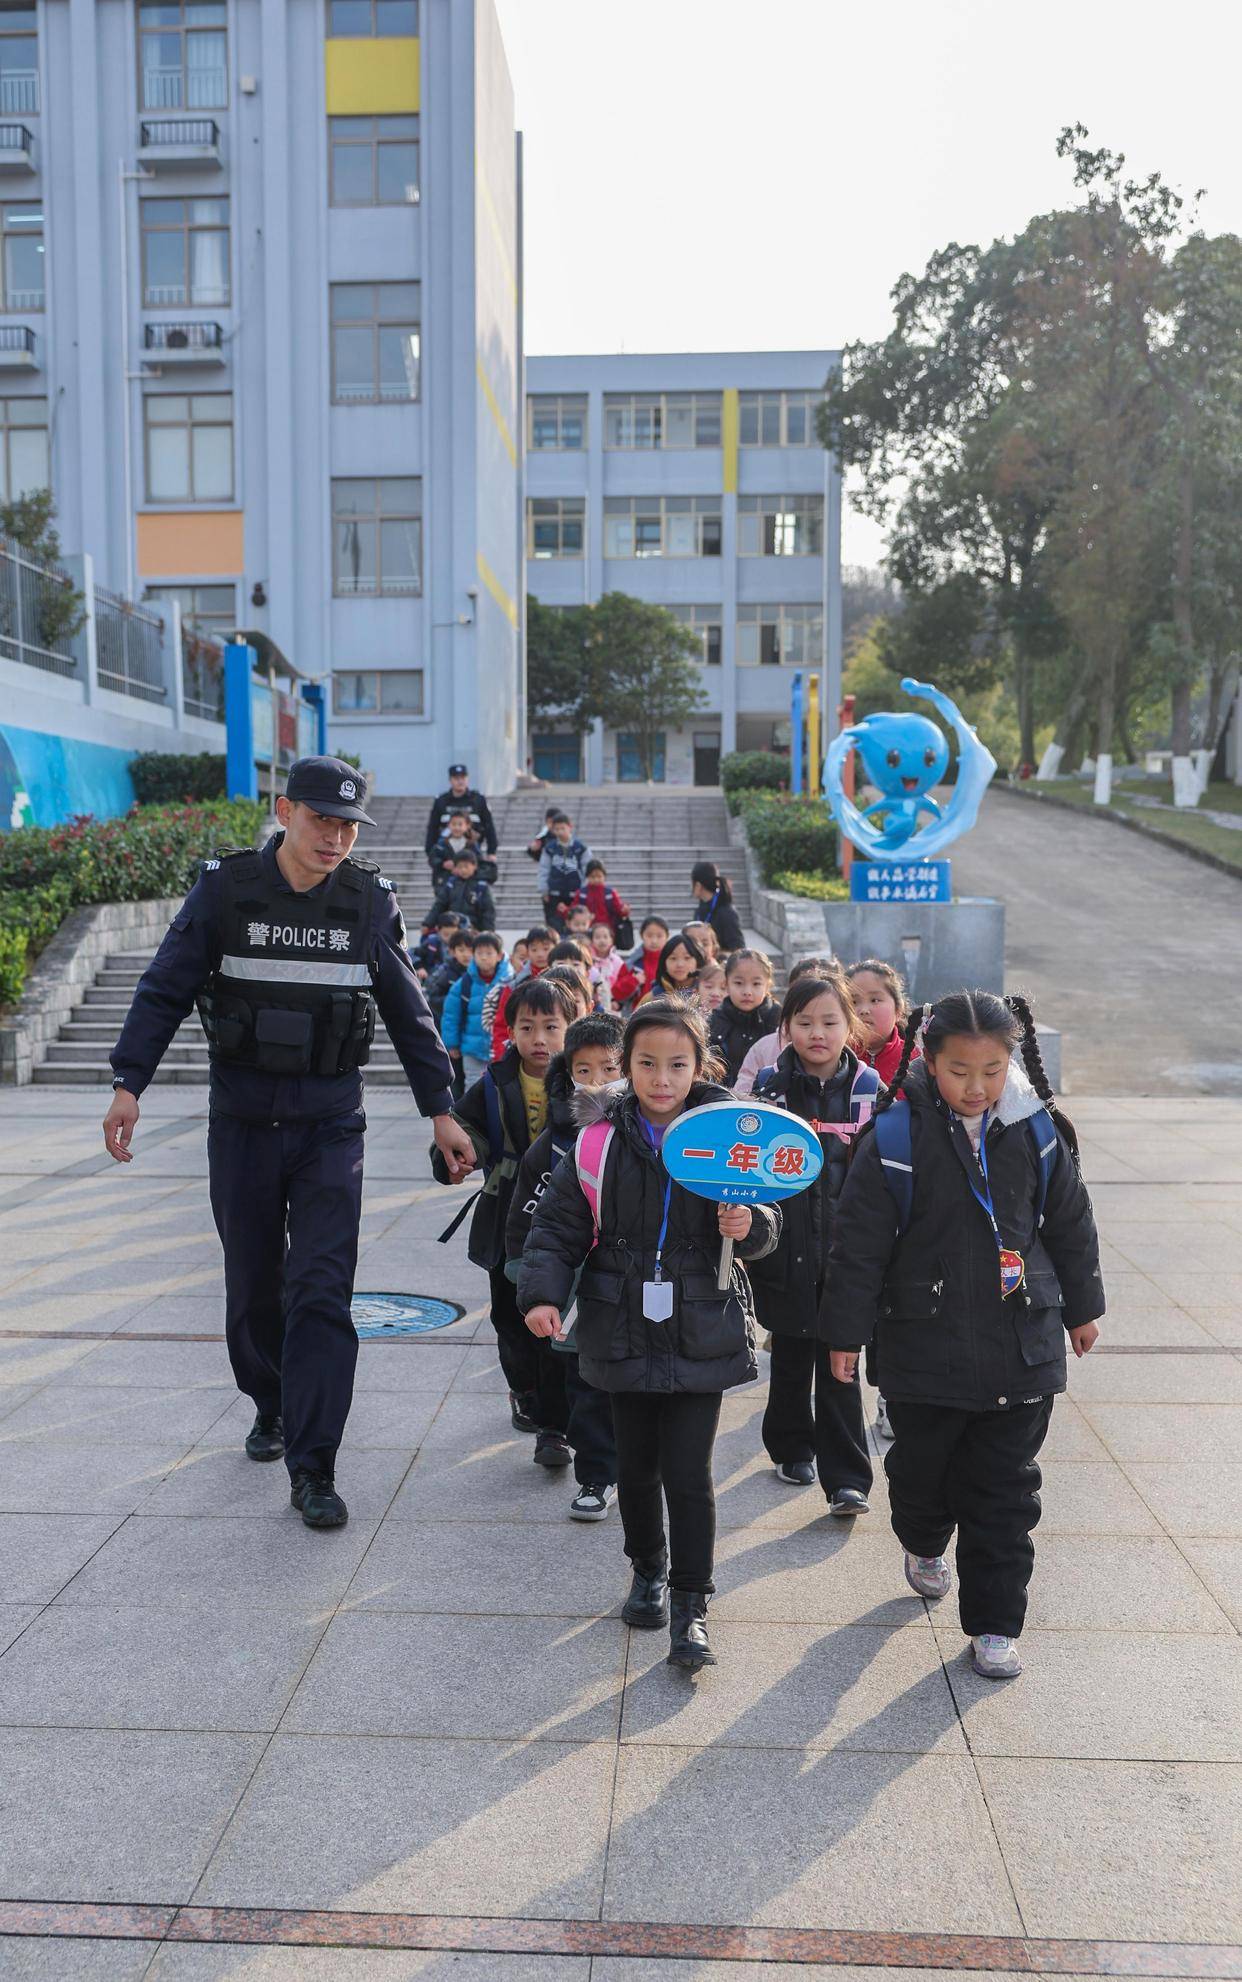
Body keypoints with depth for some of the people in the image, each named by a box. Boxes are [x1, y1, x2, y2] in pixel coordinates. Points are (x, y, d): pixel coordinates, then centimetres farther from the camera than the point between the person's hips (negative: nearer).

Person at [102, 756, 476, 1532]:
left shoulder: (371, 900, -1)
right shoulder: (226, 888, -4)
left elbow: (410, 1012, 6)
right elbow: (166, 990, -1)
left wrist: (442, 1110, 5)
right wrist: (129, 1084, -10)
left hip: (330, 1124, -1)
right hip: (242, 1120, 1)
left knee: (322, 1291, -8)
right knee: (254, 1284, 14)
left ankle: (313, 1468, -2)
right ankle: (272, 1405, 39)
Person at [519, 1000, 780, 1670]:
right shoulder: (599, 1140, -4)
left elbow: (767, 1222, 4)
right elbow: (559, 1224, 0)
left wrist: (750, 1225, -18)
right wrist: (542, 1293, -12)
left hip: (701, 1333, -1)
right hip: (623, 1331, 2)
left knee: (688, 1473, -3)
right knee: (635, 1465, 15)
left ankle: (690, 1607, 12)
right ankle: (648, 1567, 40)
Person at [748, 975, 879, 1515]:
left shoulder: (869, 1087, 0)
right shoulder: (770, 1085, -1)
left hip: (846, 1247, -1)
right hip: (786, 1246, 1)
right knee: (790, 1354, 15)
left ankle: (846, 1479, 6)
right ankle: (792, 1449, 33)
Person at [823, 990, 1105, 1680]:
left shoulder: (1038, 1132, -3)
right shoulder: (896, 1139, -13)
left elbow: (1071, 1227, 10)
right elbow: (859, 1243, -8)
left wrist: (1082, 1309, 17)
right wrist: (847, 1333, -4)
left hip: (1021, 1349, 2)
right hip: (924, 1347, -1)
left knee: (1005, 1492, 7)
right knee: (922, 1464, 15)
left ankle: (994, 1624, 21)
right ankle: (925, 1544, 48)